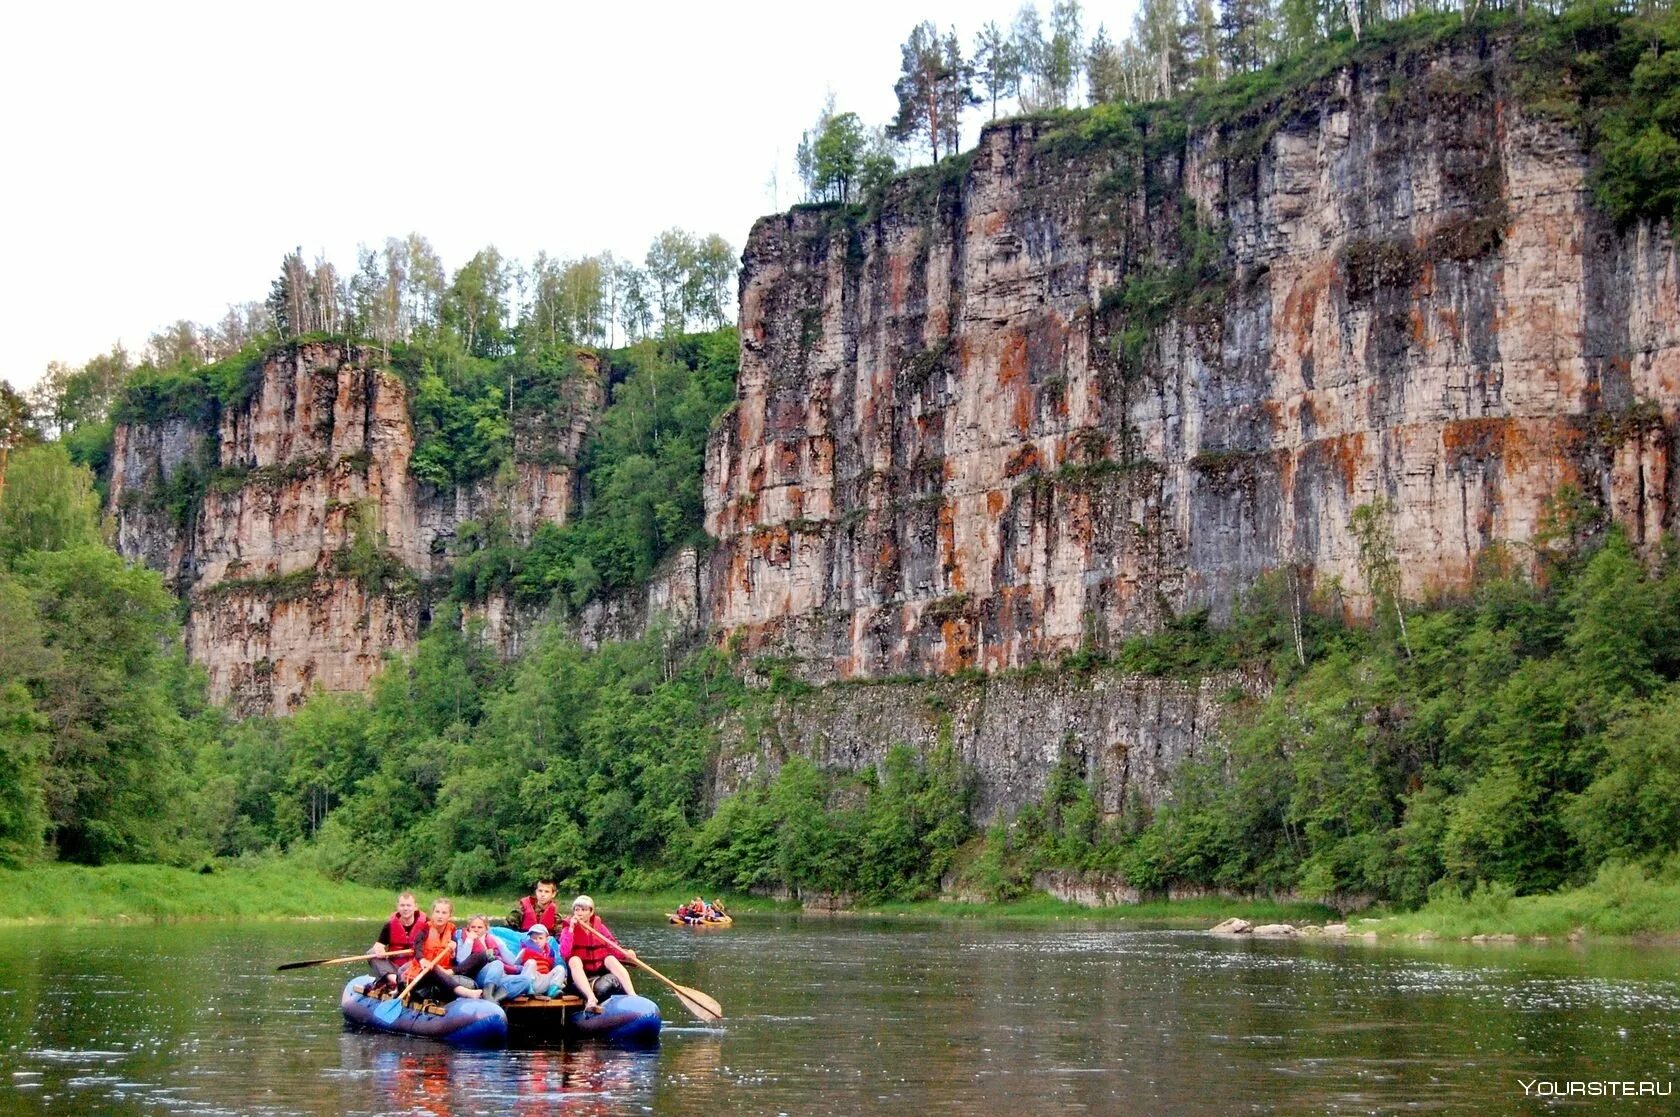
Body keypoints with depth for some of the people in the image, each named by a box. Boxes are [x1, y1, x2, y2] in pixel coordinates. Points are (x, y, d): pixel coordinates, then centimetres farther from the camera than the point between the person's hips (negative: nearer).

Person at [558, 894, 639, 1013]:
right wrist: (571, 929, -17)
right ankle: (591, 999, -51)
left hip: (600, 971, 2)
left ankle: (632, 996, -40)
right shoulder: (568, 929, 1)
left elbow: (614, 948, 3)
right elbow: (564, 953, -15)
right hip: (579, 974, -2)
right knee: (574, 959, -30)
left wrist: (626, 954, -18)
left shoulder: (600, 927, 8)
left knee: (610, 958, -24)